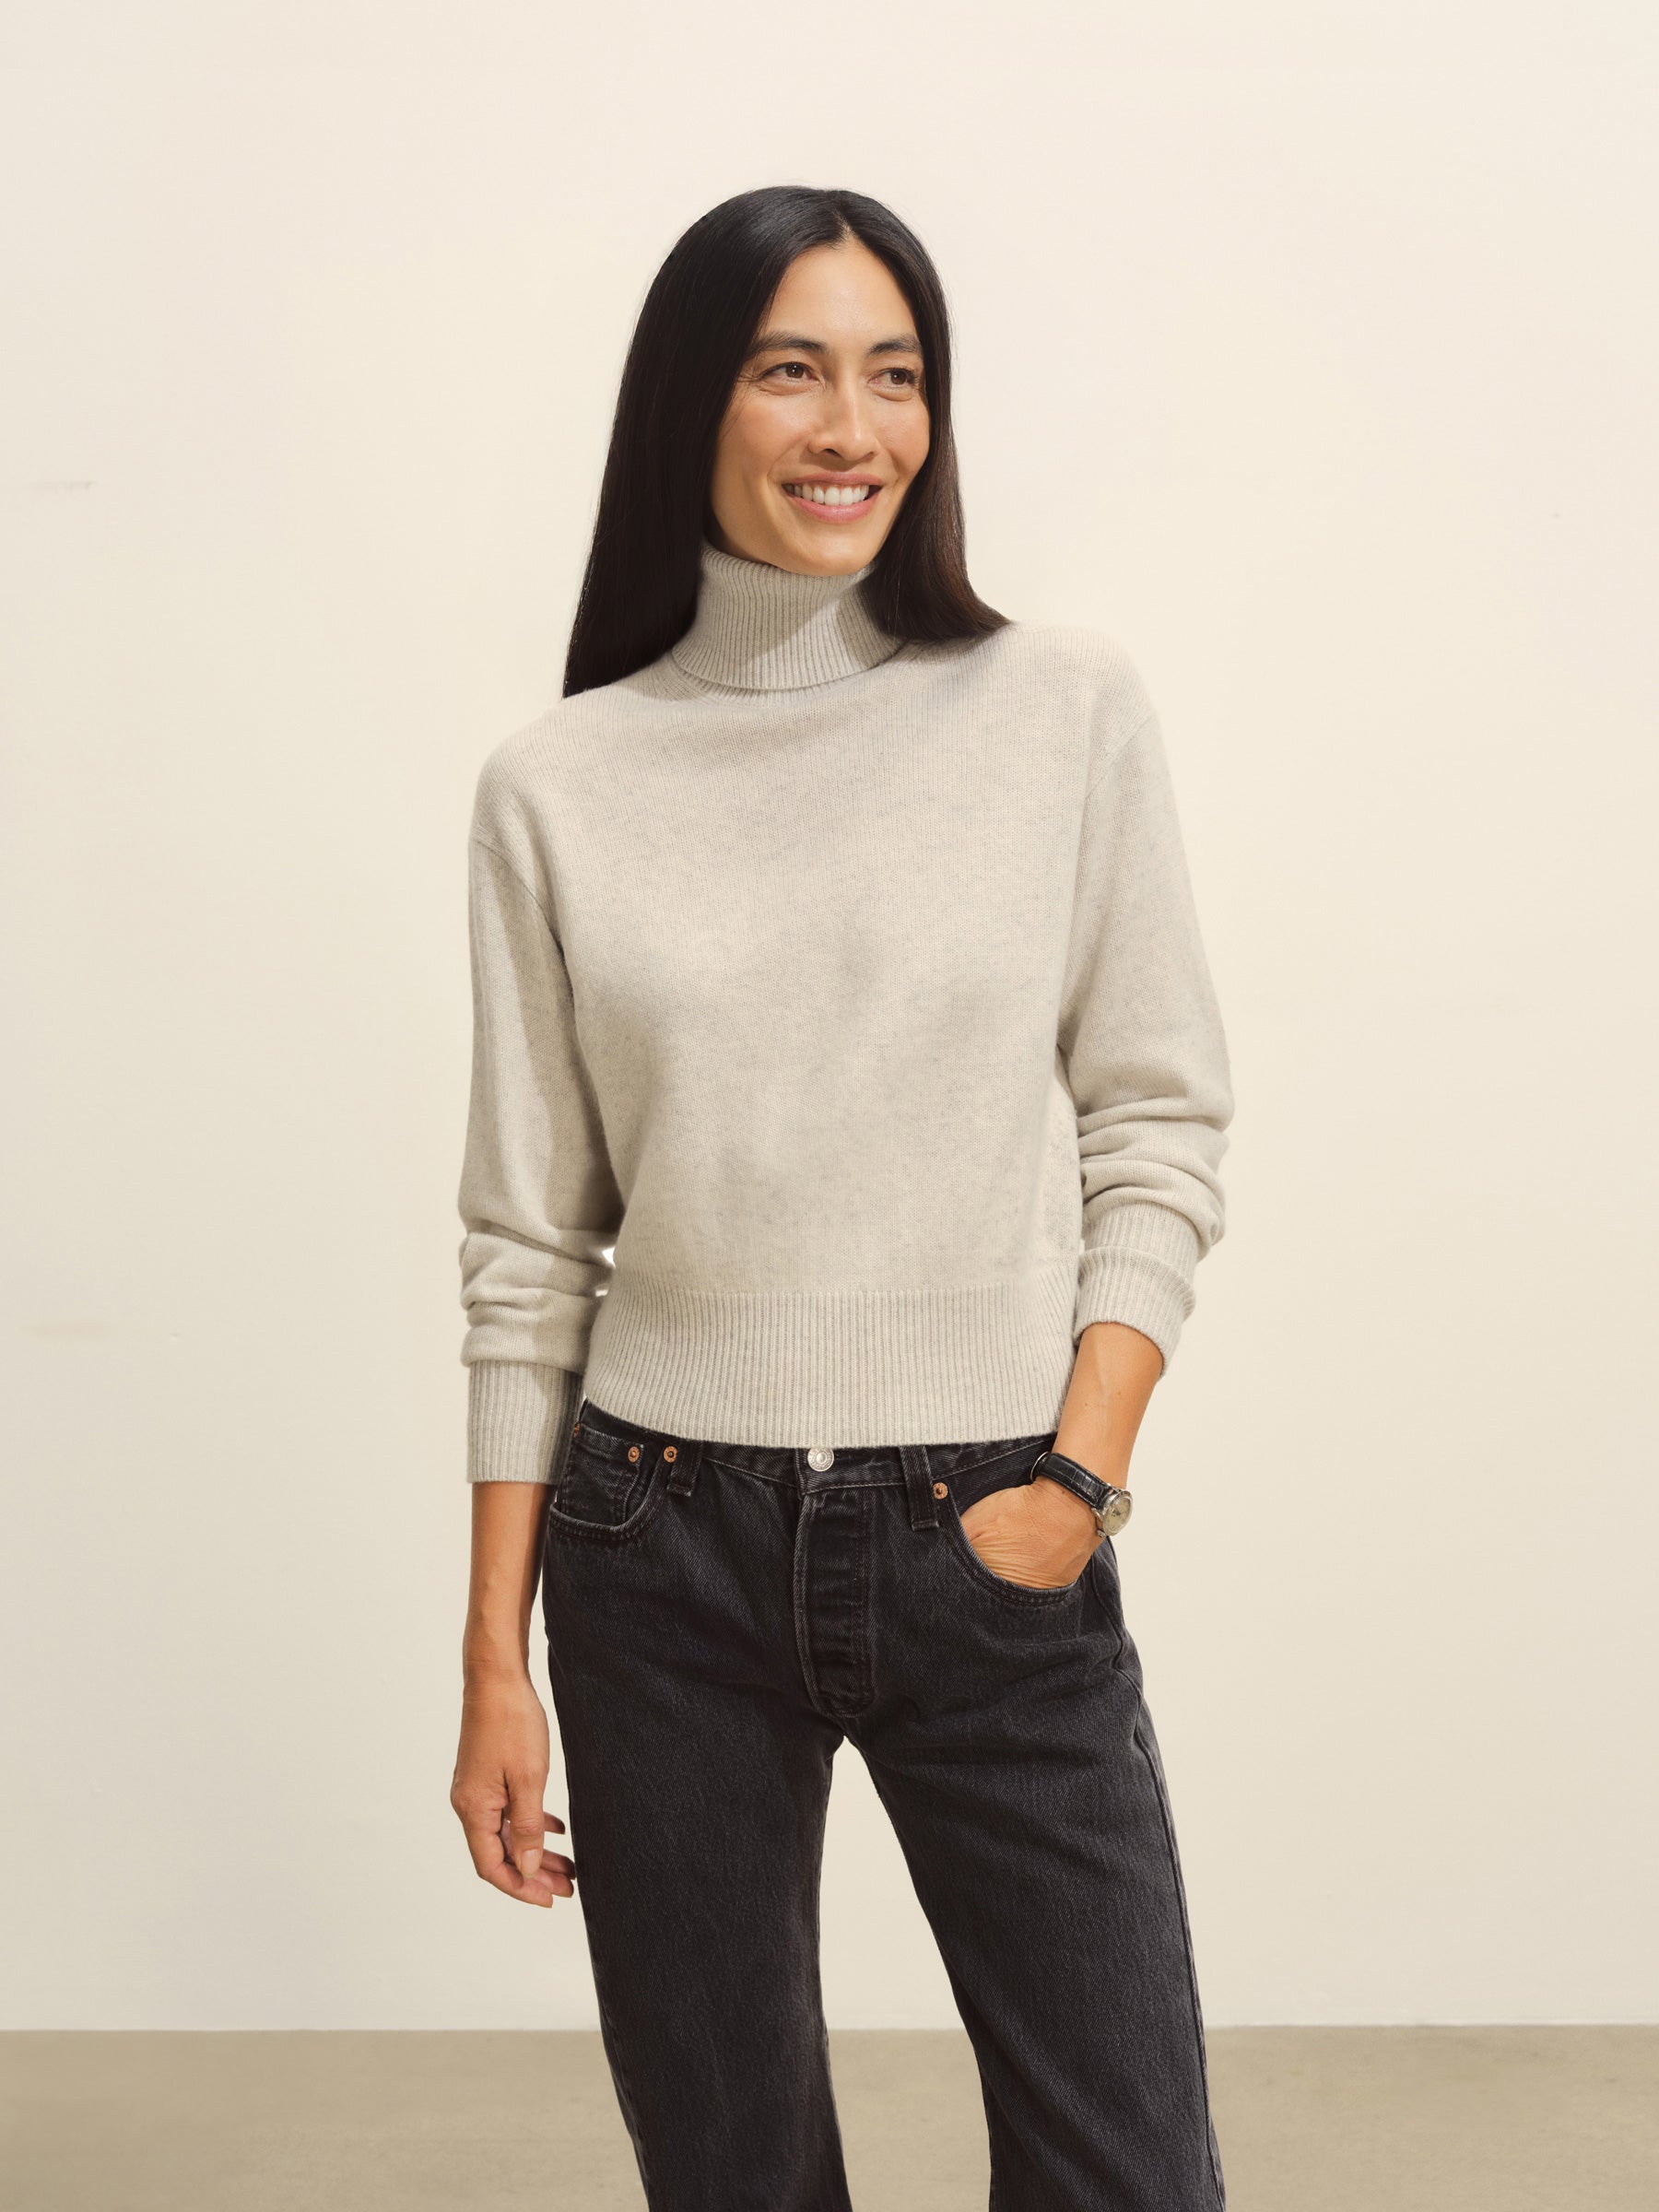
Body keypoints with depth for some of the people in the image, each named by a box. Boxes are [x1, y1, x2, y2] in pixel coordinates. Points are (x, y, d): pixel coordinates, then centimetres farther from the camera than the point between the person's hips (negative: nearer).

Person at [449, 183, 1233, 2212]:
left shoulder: (1067, 709, 0)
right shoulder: (558, 786, 1)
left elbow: (1160, 1127, 2)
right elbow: (527, 1245, 4)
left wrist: (1076, 1478, -9)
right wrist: (494, 1661, 3)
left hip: (996, 1550, 0)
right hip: (665, 1550, 1)